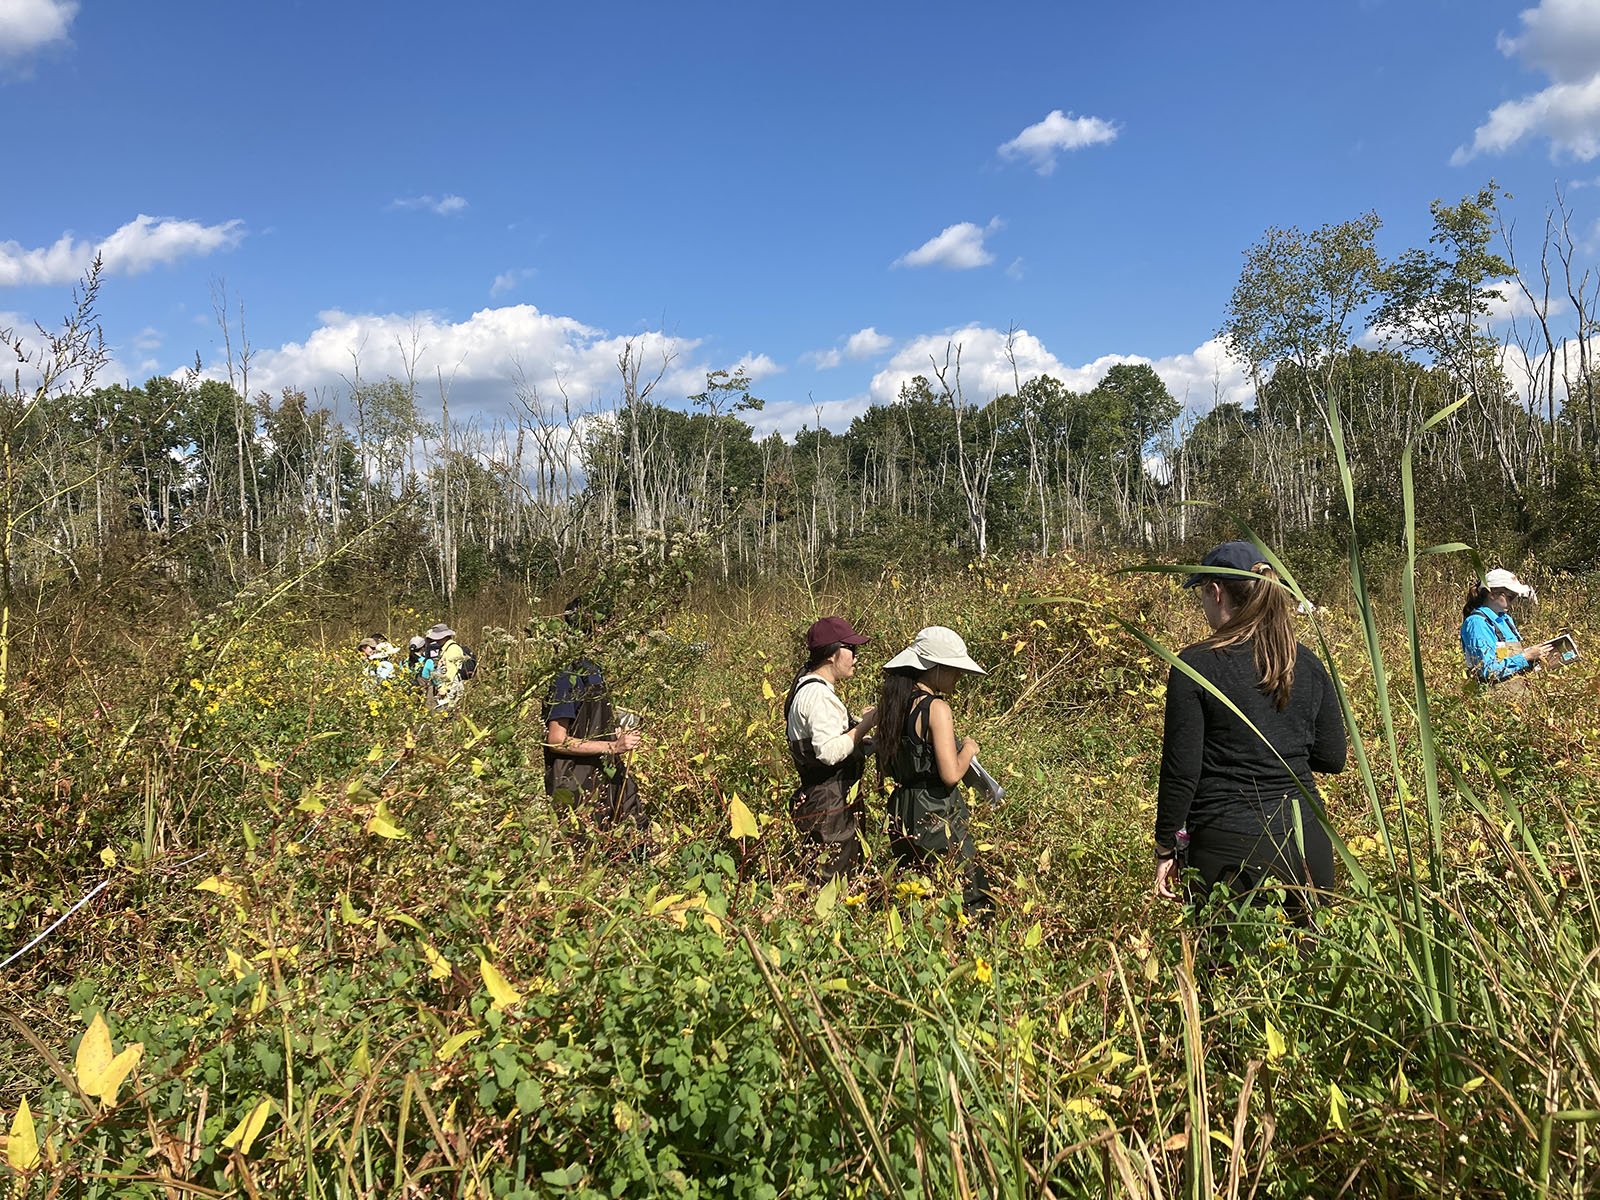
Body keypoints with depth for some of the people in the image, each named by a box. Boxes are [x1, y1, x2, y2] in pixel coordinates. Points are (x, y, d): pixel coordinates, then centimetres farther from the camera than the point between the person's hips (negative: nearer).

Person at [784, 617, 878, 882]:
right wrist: (866, 723, -20)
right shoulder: (818, 695, -19)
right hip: (831, 807, -11)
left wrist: (858, 723, 15)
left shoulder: (806, 686, 14)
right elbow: (829, 751, -28)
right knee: (839, 878, -5)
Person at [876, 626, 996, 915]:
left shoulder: (891, 703, 6)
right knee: (969, 901, 1)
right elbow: (951, 774, -22)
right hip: (937, 819, -8)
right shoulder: (936, 707, -17)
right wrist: (968, 749, -3)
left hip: (901, 816, 8)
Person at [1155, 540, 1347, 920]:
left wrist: (1167, 847, 0)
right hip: (1306, 842, 5)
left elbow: (1181, 771, -11)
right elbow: (1332, 758, 9)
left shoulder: (1195, 665, -11)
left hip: (1229, 850, -4)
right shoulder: (1308, 664, 3)